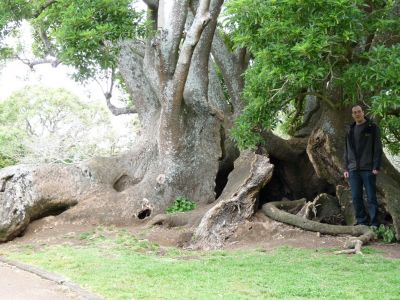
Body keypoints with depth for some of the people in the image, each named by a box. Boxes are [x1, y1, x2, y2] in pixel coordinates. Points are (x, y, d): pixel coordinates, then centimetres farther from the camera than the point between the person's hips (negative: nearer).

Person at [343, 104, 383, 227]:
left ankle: (374, 224, 0)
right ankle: (362, 222, 10)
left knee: (371, 197, -3)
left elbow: (378, 148, -4)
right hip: (353, 170, 5)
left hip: (368, 169, -5)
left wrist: (376, 167, -12)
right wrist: (346, 168, 11)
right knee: (356, 198, 2)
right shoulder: (350, 130, 16)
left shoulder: (372, 127, 1)